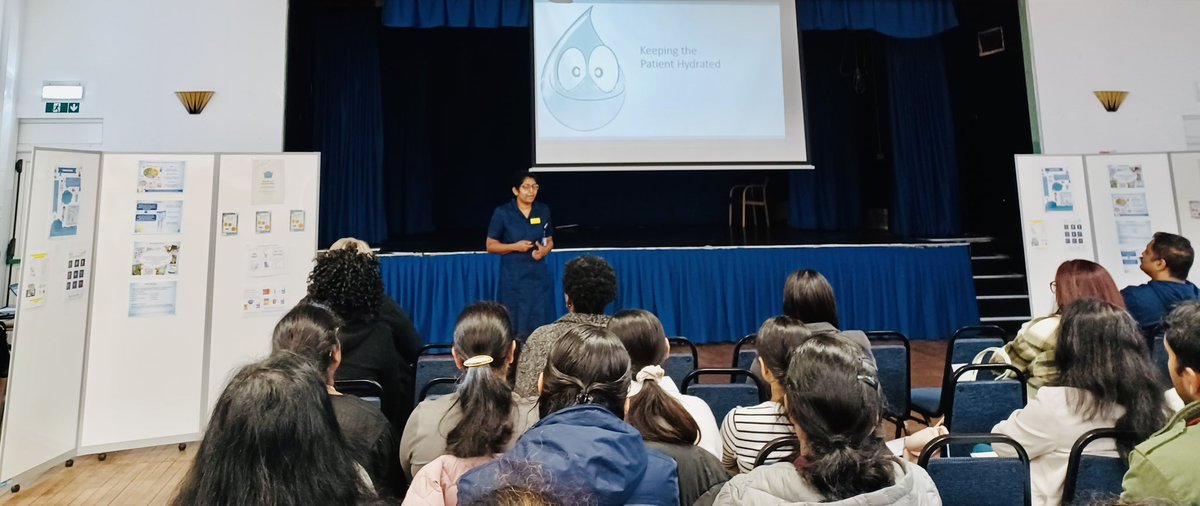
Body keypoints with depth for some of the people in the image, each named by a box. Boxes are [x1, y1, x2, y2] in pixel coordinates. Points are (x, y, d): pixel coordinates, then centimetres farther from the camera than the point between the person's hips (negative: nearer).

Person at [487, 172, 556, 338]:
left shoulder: (543, 210, 6)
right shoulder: (502, 212, -5)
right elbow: (491, 246, -2)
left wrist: (544, 251, -7)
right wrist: (515, 246, -16)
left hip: (539, 275, 3)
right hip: (513, 277, -3)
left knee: (540, 325, 3)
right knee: (515, 326, 1)